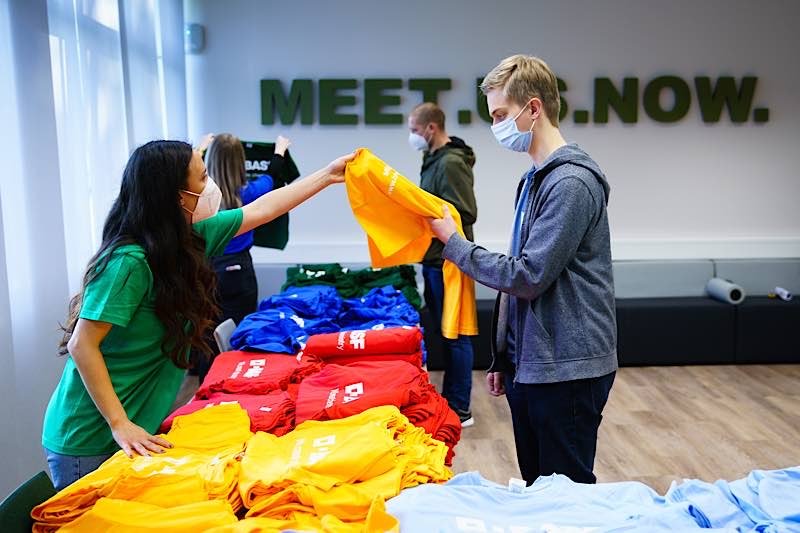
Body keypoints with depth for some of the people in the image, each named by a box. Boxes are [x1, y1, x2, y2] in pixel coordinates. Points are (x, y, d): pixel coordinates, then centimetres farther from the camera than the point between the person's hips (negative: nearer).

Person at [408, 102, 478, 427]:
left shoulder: (452, 163, -15)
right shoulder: (434, 160, 15)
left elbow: (464, 214, -23)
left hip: (447, 262, -10)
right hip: (434, 260, 10)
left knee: (454, 335, -1)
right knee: (444, 332, 16)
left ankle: (459, 410, 10)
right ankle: (448, 400, 27)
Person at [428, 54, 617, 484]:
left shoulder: (572, 182, -17)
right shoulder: (534, 179, 13)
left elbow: (528, 276, -21)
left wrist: (452, 242, -12)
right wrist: (504, 356, 18)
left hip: (566, 370, -9)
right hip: (527, 365, 9)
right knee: (536, 490, 19)